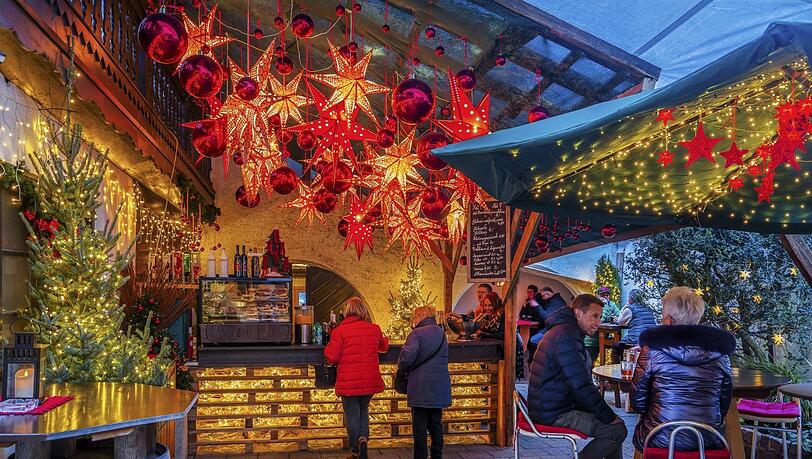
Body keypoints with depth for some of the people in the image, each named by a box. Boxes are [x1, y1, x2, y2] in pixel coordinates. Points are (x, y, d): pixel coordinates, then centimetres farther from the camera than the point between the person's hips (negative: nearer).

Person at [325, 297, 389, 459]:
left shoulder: (340, 330, -11)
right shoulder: (374, 329, 2)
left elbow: (332, 358, -11)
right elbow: (384, 346, 21)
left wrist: (328, 347, 9)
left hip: (348, 382, -3)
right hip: (370, 381, 3)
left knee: (352, 415, 9)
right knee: (363, 411, 21)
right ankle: (363, 437, -2)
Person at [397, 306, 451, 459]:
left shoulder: (417, 333, -12)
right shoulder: (441, 333, 13)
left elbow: (406, 357, -21)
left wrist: (401, 368, 0)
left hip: (421, 388, -7)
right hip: (439, 388, 7)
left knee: (419, 426, 1)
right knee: (436, 423, 15)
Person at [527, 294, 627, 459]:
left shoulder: (564, 331, 16)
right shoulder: (566, 335, -18)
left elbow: (580, 380, 18)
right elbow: (582, 386, -22)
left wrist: (609, 414, 11)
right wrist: (609, 417, -13)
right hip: (553, 414, -11)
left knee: (613, 422, 15)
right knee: (617, 430, -15)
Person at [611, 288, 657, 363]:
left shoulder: (630, 308, -2)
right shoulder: (648, 309, 17)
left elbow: (620, 321, 11)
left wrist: (625, 306, 19)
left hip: (636, 342, -7)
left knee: (615, 348, 13)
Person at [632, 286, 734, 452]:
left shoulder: (651, 349, -9)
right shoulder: (719, 352, -1)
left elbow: (638, 403, -3)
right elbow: (724, 404, 7)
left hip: (660, 440, -3)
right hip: (709, 443, 3)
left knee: (639, 429, 28)